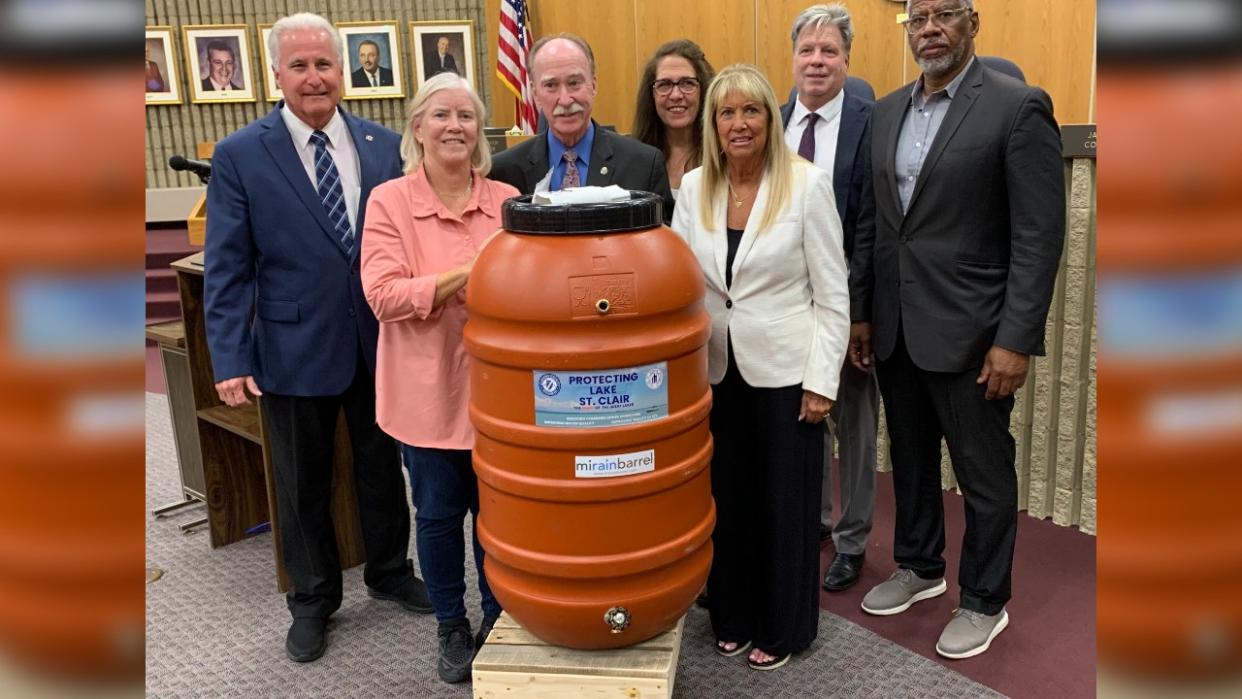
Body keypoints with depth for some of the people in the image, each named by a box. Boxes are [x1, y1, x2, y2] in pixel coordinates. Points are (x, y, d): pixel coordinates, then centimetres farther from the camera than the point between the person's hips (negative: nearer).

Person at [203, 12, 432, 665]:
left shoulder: (384, 146, 1)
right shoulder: (239, 156, -6)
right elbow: (226, 269, -6)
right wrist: (230, 358, -11)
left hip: (381, 346, 2)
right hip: (294, 351, -2)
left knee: (383, 468, 18)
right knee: (302, 486, 14)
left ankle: (389, 573, 40)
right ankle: (312, 599, 34)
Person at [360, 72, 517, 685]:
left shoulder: (507, 200, 2)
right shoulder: (388, 201, -6)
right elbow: (382, 295, -15)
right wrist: (467, 273, -22)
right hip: (428, 389, -2)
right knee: (438, 513, 13)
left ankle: (498, 620, 35)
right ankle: (451, 626, 34)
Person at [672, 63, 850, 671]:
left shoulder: (808, 184, -10)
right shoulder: (694, 187, 2)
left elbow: (832, 295, -8)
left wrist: (821, 382, -10)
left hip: (784, 370, -3)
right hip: (715, 370, 4)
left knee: (785, 501, 9)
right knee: (725, 497, 15)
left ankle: (782, 627, 29)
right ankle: (732, 616, 35)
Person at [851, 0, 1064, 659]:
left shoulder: (1019, 106, -9)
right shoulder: (888, 110, 9)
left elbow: (1039, 236, -13)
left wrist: (1016, 340, -16)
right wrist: (861, 311, 11)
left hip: (969, 331, -6)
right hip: (895, 327, 6)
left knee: (985, 473, 8)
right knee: (910, 457, 19)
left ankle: (984, 601, 27)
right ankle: (919, 567, 39)